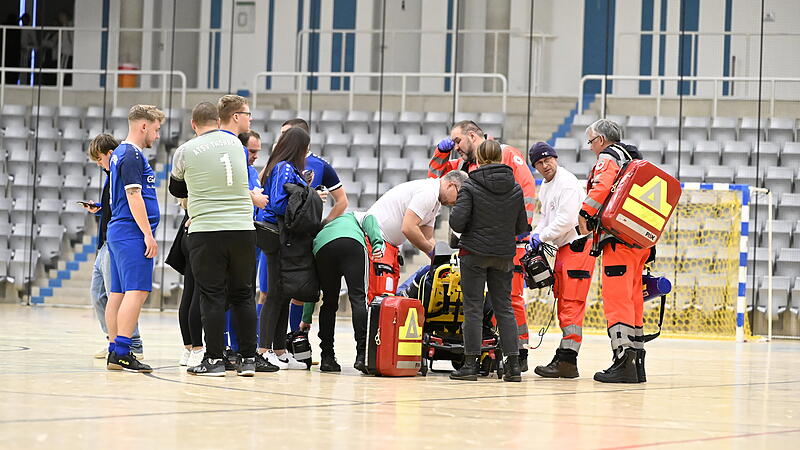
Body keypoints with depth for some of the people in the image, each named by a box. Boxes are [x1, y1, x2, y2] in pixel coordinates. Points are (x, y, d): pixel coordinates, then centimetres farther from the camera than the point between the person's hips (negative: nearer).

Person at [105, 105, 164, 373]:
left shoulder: (119, 154, 19)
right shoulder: (132, 155, -12)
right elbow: (134, 196, -18)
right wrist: (148, 234, -17)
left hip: (118, 231, 10)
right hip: (132, 233, -10)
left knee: (118, 292, 8)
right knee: (136, 291, -13)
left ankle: (115, 352, 9)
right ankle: (122, 353, -19)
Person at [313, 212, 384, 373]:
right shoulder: (354, 217, 43)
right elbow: (369, 220, 14)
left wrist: (306, 321, 44)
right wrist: (378, 244, 0)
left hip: (322, 249, 3)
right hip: (351, 244, -3)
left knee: (329, 303, 16)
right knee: (358, 298, -7)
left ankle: (327, 359, 13)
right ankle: (362, 355, -19)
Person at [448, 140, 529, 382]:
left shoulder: (471, 186, -10)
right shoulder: (515, 188, 2)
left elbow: (457, 222, -16)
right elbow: (522, 227, 6)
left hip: (474, 253, -3)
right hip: (504, 255, 4)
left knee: (473, 308, 1)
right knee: (504, 308, 9)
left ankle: (471, 364, 0)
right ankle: (513, 364, 5)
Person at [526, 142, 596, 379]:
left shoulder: (567, 183, -14)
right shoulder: (545, 187, 17)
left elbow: (567, 220, -21)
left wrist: (541, 237, -13)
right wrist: (535, 236, 8)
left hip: (578, 244, -10)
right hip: (563, 247, 10)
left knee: (571, 304, -13)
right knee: (563, 303, 10)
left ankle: (567, 360, -18)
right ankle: (565, 359, 13)